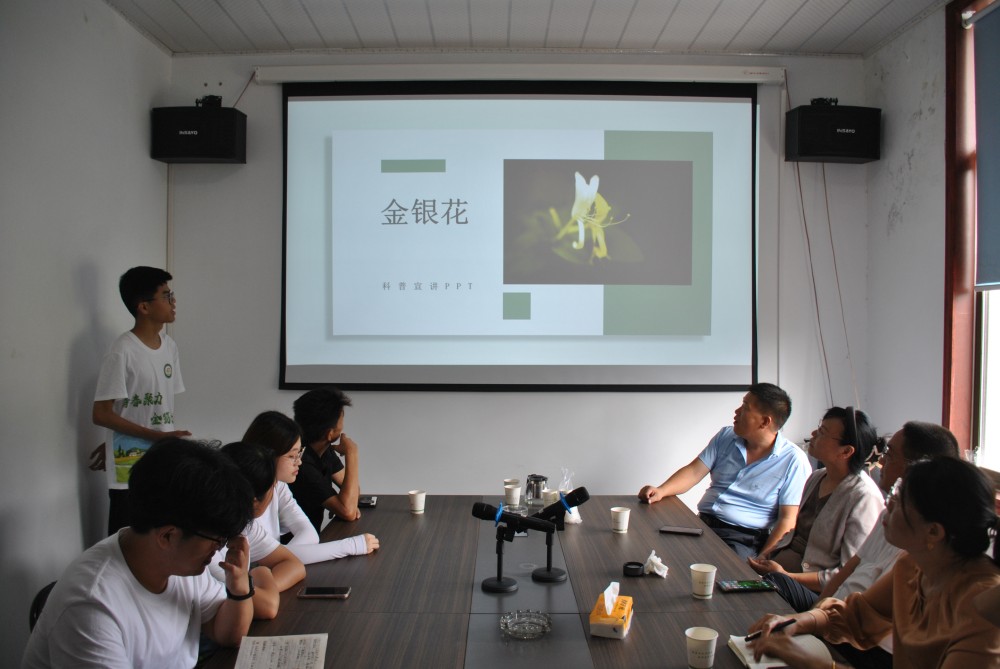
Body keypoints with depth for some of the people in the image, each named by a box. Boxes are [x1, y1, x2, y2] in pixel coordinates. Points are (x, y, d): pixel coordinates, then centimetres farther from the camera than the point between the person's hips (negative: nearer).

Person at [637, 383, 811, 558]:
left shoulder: (793, 460, -4)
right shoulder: (725, 437, 13)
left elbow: (788, 519, -7)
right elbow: (694, 471, 9)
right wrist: (661, 491, -10)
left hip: (743, 538, -5)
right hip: (702, 524, 5)